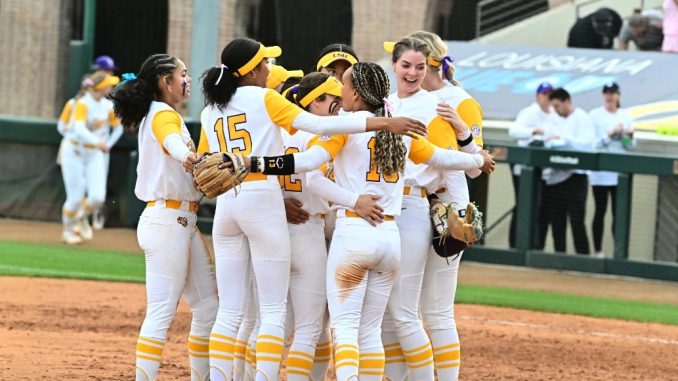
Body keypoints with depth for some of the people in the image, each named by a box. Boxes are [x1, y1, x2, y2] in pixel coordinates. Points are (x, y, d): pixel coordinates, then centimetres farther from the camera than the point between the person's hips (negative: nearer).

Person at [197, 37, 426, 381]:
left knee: (229, 311, 7)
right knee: (273, 311, -2)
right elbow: (319, 125, -12)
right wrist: (383, 123, -14)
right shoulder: (263, 99, -1)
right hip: (263, 200, -5)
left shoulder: (209, 113, 14)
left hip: (225, 204, 5)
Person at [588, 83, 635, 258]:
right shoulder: (595, 115, 0)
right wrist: (610, 135, -17)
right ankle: (598, 250, 5)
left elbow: (630, 147, 10)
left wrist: (629, 137, -10)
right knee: (600, 211, 0)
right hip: (600, 171, -2)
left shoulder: (626, 116, 9)